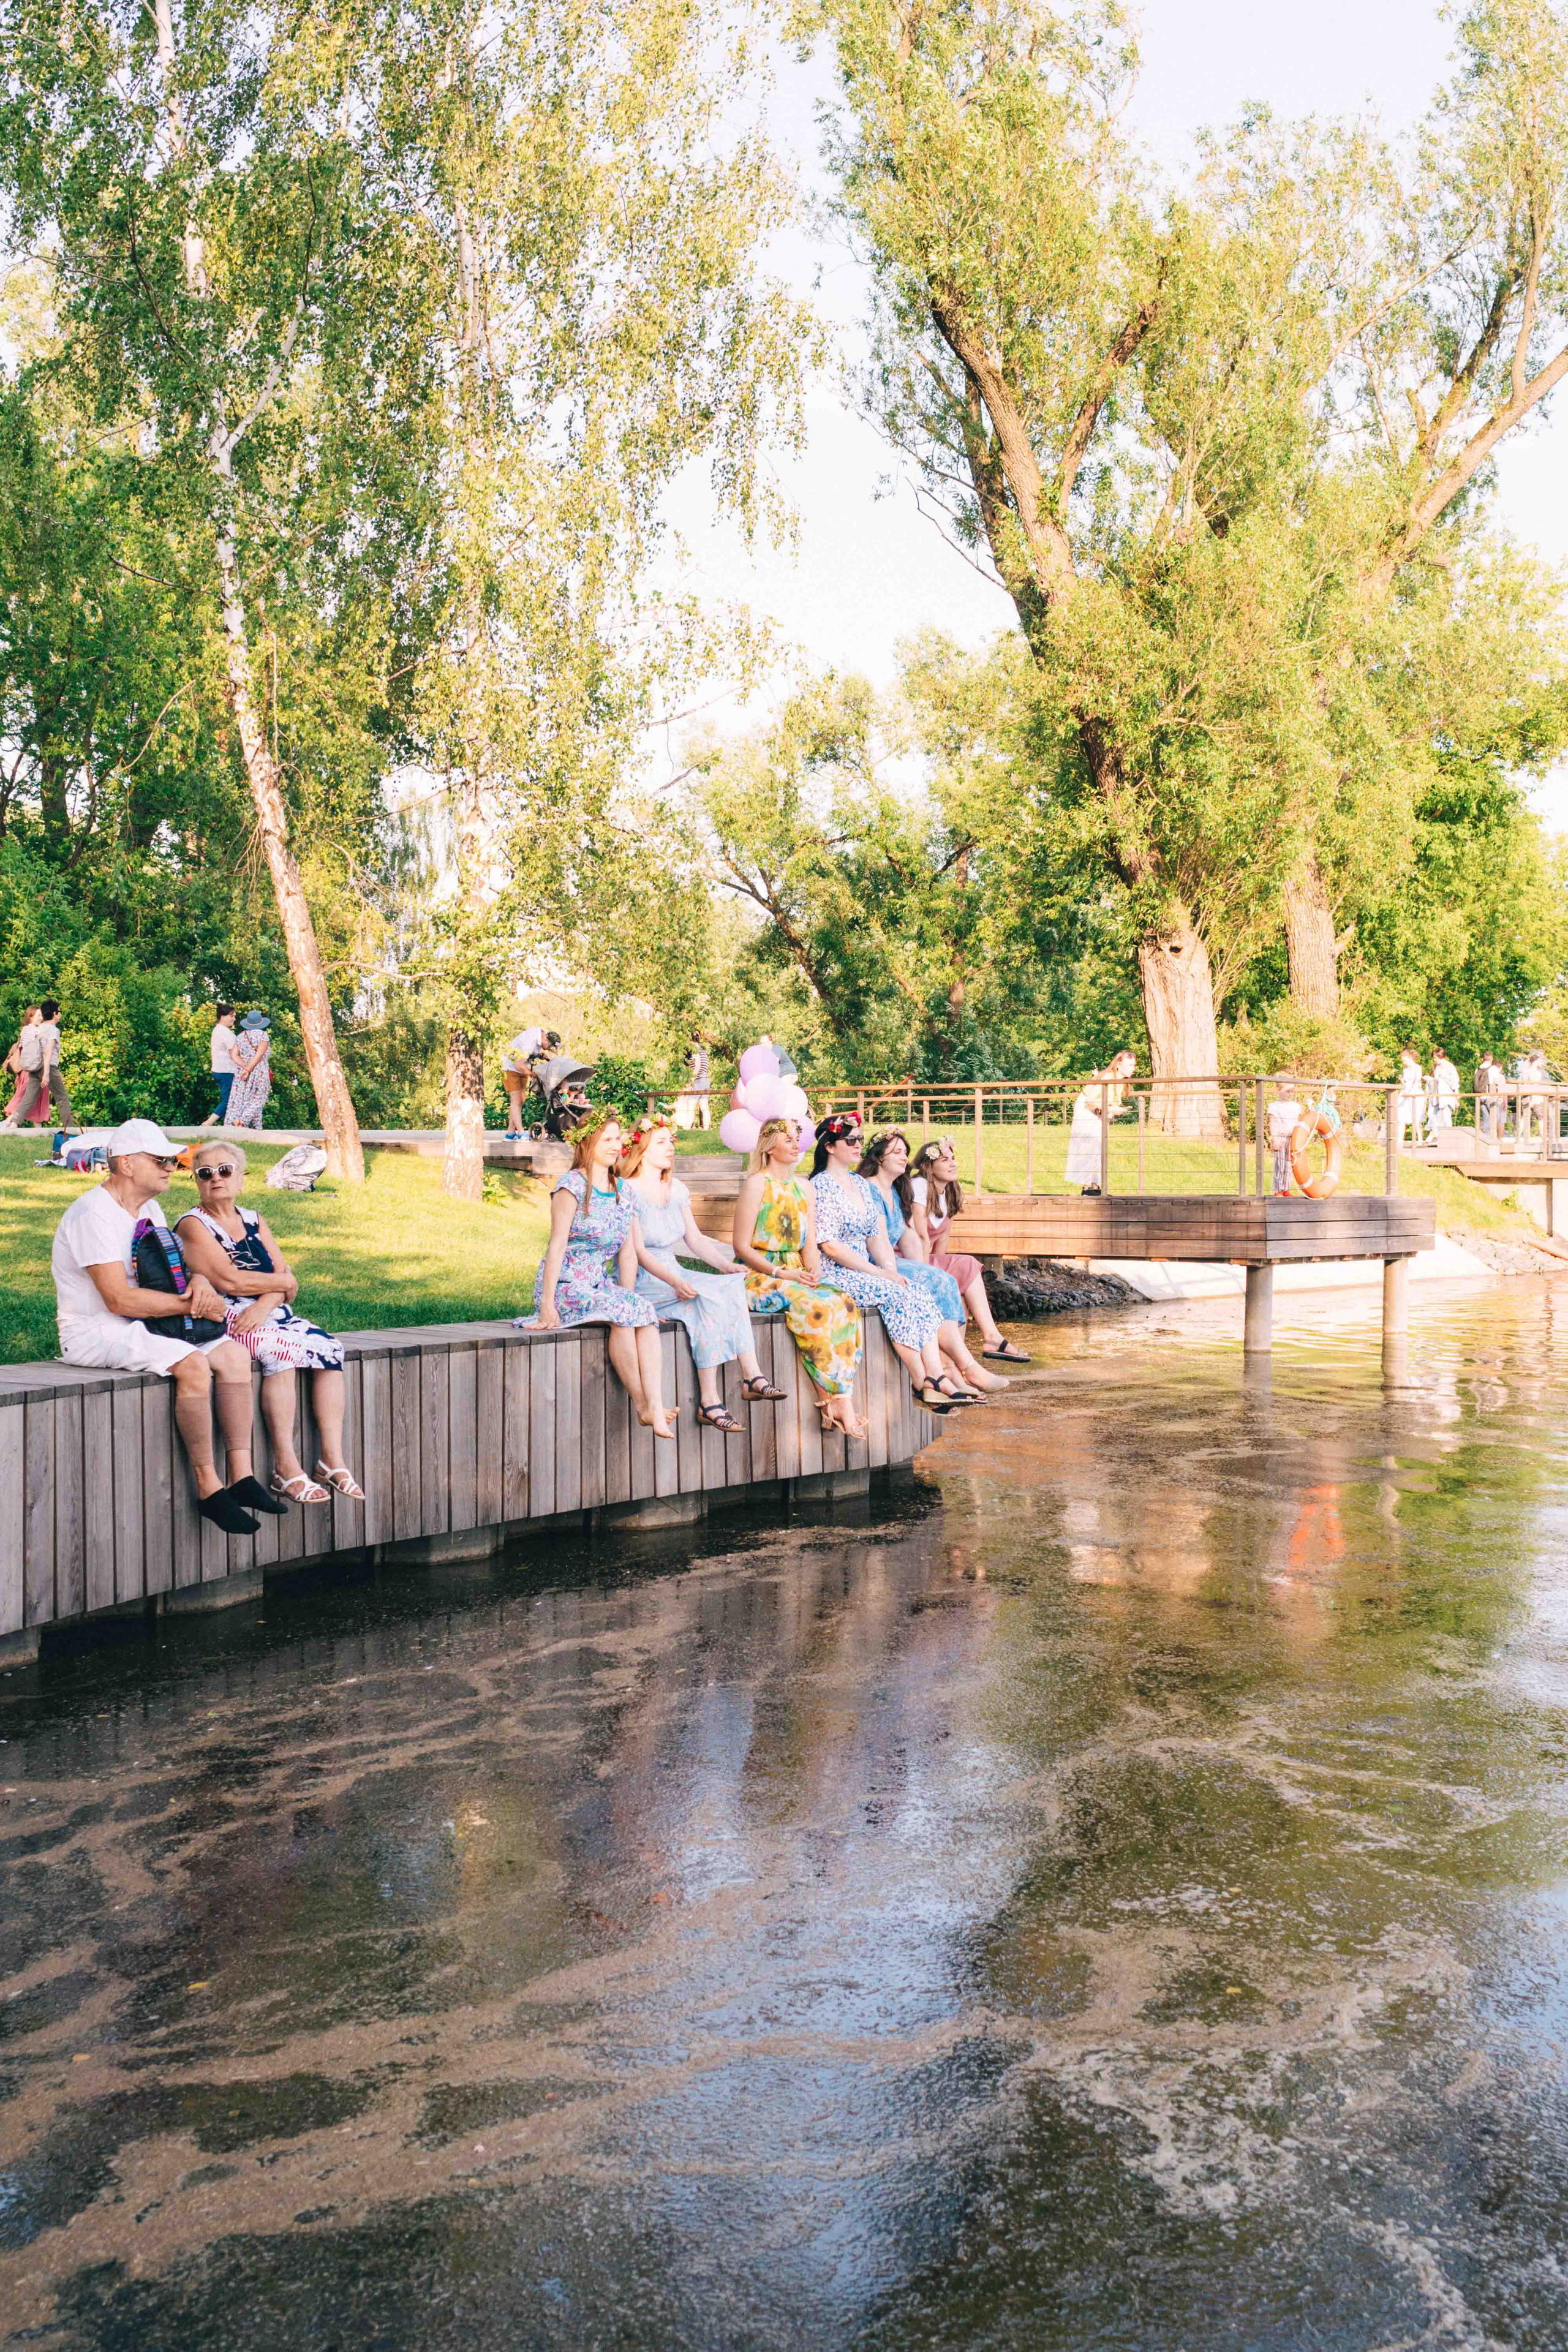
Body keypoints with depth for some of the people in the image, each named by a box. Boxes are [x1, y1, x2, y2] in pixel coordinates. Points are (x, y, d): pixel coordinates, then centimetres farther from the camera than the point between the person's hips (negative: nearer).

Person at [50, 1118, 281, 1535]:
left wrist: (199, 1280, -11)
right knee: (193, 1364, -30)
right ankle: (208, 1489, -21)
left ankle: (242, 1476, -10)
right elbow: (120, 1300, -24)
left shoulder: (148, 1207, 11)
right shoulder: (94, 1214, -18)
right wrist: (193, 1307, -19)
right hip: (92, 1331, -9)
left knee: (234, 1354, -7)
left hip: (137, 1324, 9)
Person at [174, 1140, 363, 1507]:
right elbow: (229, 1281, -14)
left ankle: (332, 1459, -18)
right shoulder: (193, 1225, -2)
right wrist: (282, 1283, -2)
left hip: (270, 1313, 7)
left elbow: (286, 1276, 7)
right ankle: (286, 1469, -31)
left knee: (330, 1348, -15)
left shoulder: (254, 1222, 18)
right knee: (281, 1350, -32)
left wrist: (265, 1304, -14)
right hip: (223, 1318, -7)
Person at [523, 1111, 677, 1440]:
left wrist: (630, 1297, -1)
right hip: (566, 1285, -6)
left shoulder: (624, 1193, 12)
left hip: (600, 1284, 6)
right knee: (622, 1313, -30)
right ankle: (641, 1405, -22)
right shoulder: (572, 1187, -8)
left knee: (646, 1312, -23)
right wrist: (547, 1306, -19)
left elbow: (629, 1253, 10)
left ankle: (656, 1407, -35)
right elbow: (557, 1246, -14)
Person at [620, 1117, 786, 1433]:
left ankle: (752, 1376, -27)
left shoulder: (677, 1189, 16)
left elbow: (695, 1238, 15)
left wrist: (728, 1266, -1)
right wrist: (675, 1282, -27)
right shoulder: (627, 1191, -8)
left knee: (733, 1285, -19)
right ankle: (709, 1400, -33)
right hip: (639, 1282, -7)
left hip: (674, 1274, 7)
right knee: (709, 1295, -30)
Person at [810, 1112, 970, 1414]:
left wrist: (891, 1269, -4)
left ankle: (937, 1377, -25)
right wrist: (878, 1273, -17)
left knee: (918, 1293, -15)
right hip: (834, 1275, -8)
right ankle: (923, 1385, -22)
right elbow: (829, 1245, -17)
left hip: (864, 1270, 8)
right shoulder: (821, 1186, -10)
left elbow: (876, 1235, 16)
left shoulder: (861, 1184, 17)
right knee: (899, 1296, -26)